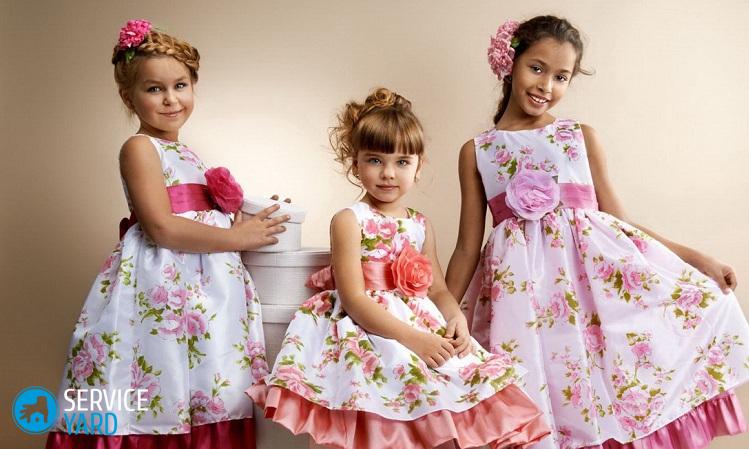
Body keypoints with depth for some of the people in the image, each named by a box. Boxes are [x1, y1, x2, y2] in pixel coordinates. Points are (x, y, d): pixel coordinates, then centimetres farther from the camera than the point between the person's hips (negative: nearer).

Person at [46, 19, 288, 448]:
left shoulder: (186, 154, 18)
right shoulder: (140, 147, -7)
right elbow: (162, 228, -18)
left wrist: (230, 210, 7)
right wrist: (237, 238, -12)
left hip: (207, 282, 8)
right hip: (160, 281, -8)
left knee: (206, 399, 10)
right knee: (156, 413, -6)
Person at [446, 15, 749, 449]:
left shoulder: (583, 137, 8)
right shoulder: (476, 151, 5)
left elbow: (617, 218, 9)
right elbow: (468, 247, 8)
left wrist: (696, 257, 3)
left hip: (597, 264, 2)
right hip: (523, 280, -2)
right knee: (530, 408, -6)